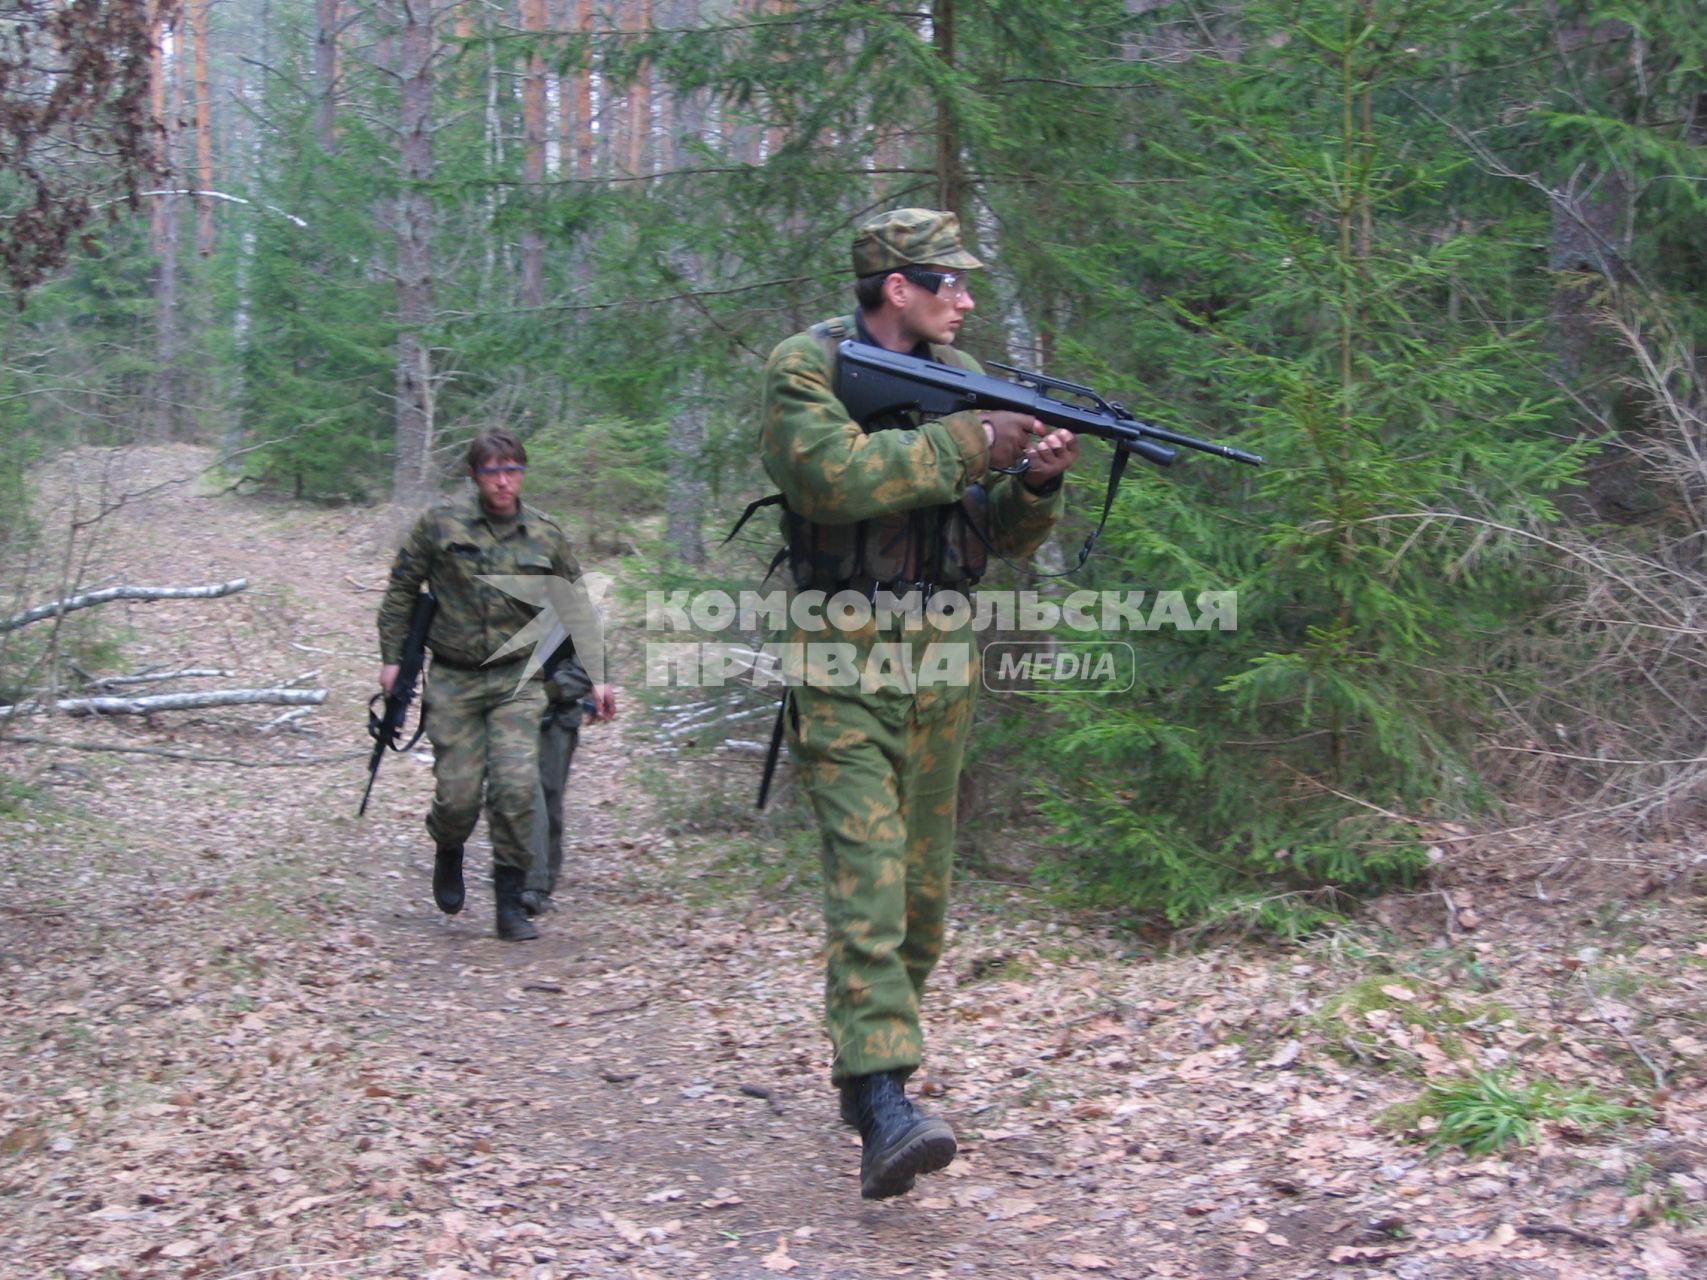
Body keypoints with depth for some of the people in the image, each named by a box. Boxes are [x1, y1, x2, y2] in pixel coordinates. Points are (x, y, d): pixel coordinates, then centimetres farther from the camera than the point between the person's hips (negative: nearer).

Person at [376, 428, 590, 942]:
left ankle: (510, 904, -1)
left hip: (518, 679, 1)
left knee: (516, 786, -13)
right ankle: (448, 851, 34)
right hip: (453, 680, -1)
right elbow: (401, 589, 6)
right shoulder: (442, 524, -3)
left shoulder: (545, 535, 3)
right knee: (458, 793, -2)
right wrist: (392, 658, 3)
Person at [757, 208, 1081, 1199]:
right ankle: (882, 1102, -21)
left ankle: (879, 1050, 26)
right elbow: (831, 476, -23)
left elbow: (1001, 536, 14)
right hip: (845, 663, -6)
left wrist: (1037, 482, -7)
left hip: (943, 666, 6)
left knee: (926, 887, 10)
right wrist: (969, 444, -19)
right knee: (868, 873, -16)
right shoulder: (806, 367, -4)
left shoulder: (963, 375, 13)